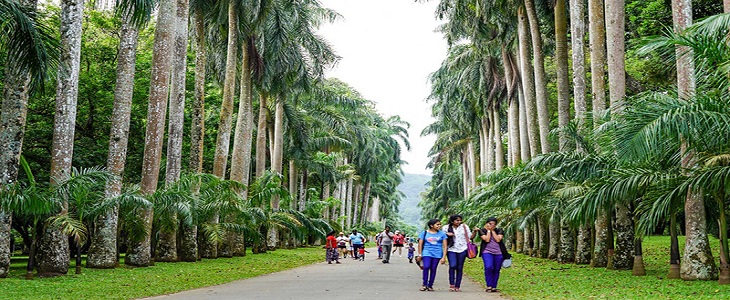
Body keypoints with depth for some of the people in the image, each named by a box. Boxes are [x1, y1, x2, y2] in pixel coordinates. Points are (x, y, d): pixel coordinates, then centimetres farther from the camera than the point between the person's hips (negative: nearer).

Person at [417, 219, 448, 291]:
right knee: (426, 267, -18)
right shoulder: (424, 233, 3)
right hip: (427, 253, -1)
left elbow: (444, 246, 5)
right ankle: (424, 284, -9)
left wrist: (444, 257, -1)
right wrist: (420, 255, 3)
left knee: (433, 269, 2)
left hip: (437, 254, 1)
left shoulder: (442, 234, 5)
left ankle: (430, 285, 13)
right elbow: (420, 244, 6)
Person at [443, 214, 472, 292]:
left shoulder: (464, 226, 4)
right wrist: (447, 234, -7)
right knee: (452, 266, -19)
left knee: (459, 268, 3)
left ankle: (457, 286, 11)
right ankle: (451, 284, -6)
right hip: (451, 250, -1)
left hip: (462, 250, 1)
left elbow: (469, 236, 8)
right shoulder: (446, 228, 3)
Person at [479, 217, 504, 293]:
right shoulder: (482, 231, 4)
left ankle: (494, 287, 12)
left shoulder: (499, 231, 9)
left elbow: (498, 240, -7)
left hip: (498, 253, 3)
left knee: (496, 270, 3)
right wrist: (488, 230, -4)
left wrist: (492, 231, -4)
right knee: (488, 267, -22)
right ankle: (489, 286, -14)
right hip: (487, 252, -3)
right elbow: (487, 239, -10)